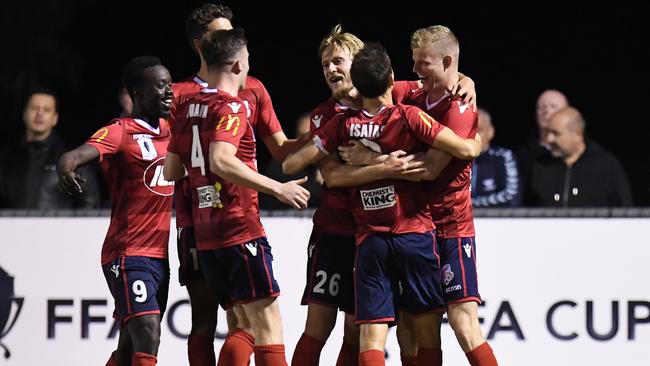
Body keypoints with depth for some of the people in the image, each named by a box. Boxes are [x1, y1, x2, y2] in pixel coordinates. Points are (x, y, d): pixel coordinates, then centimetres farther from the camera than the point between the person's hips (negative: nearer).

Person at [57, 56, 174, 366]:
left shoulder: (169, 131, 12)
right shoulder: (120, 132, -10)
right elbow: (76, 155, -29)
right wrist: (65, 169, -51)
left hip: (159, 255, 8)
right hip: (127, 255, -8)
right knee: (147, 336, -22)